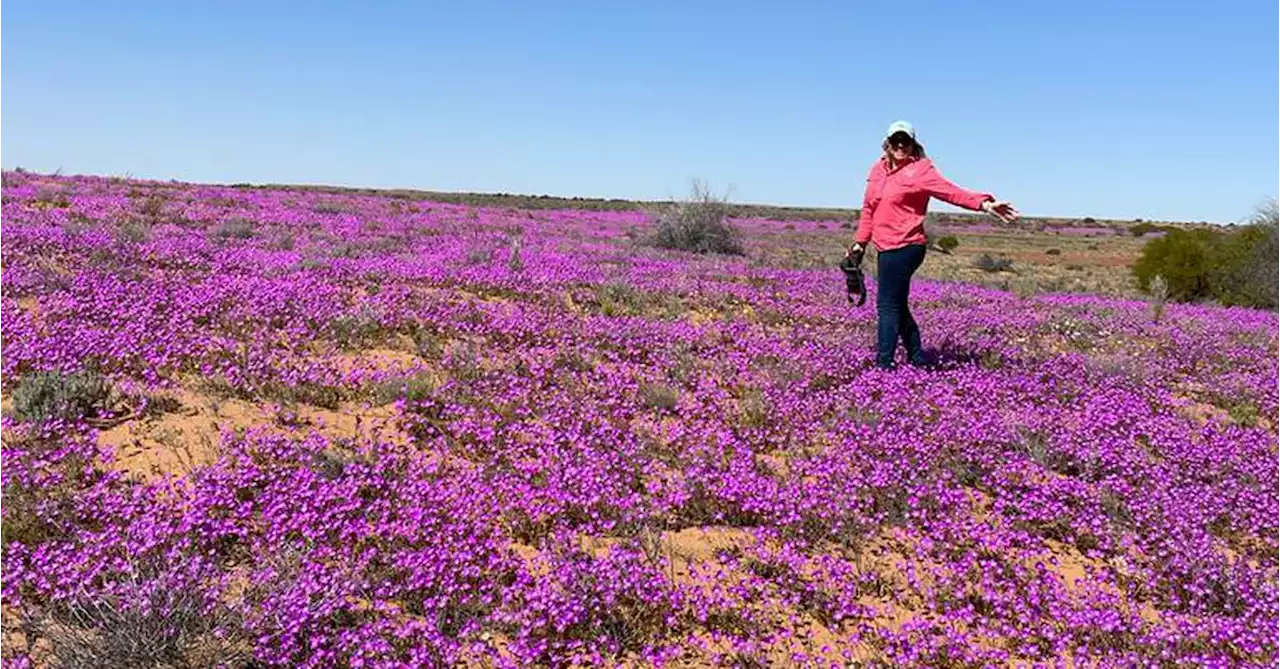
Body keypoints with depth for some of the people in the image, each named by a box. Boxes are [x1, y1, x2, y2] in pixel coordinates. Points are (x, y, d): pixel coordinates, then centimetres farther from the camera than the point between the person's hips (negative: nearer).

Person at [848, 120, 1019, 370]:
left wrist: (984, 203, -32)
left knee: (888, 306, -6)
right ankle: (917, 359, 25)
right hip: (886, 248, 8)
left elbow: (951, 191, -18)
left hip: (904, 248, -8)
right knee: (897, 306, 14)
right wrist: (860, 241, 21)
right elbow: (868, 209, 21)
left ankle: (884, 364, 0)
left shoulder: (920, 170, -6)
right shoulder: (878, 170, 13)